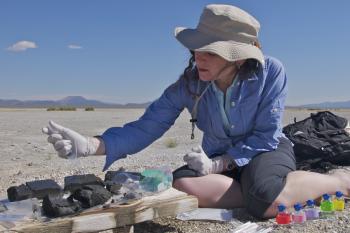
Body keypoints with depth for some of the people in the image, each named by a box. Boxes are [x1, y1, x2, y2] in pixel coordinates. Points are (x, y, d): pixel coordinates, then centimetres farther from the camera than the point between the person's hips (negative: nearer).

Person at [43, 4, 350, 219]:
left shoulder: (270, 72, -22)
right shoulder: (188, 84, -16)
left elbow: (266, 136, -17)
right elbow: (144, 129, -16)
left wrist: (218, 165, -27)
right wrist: (90, 145, -31)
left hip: (267, 150, -2)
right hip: (220, 159, 3)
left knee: (266, 199, -38)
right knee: (181, 186, -30)